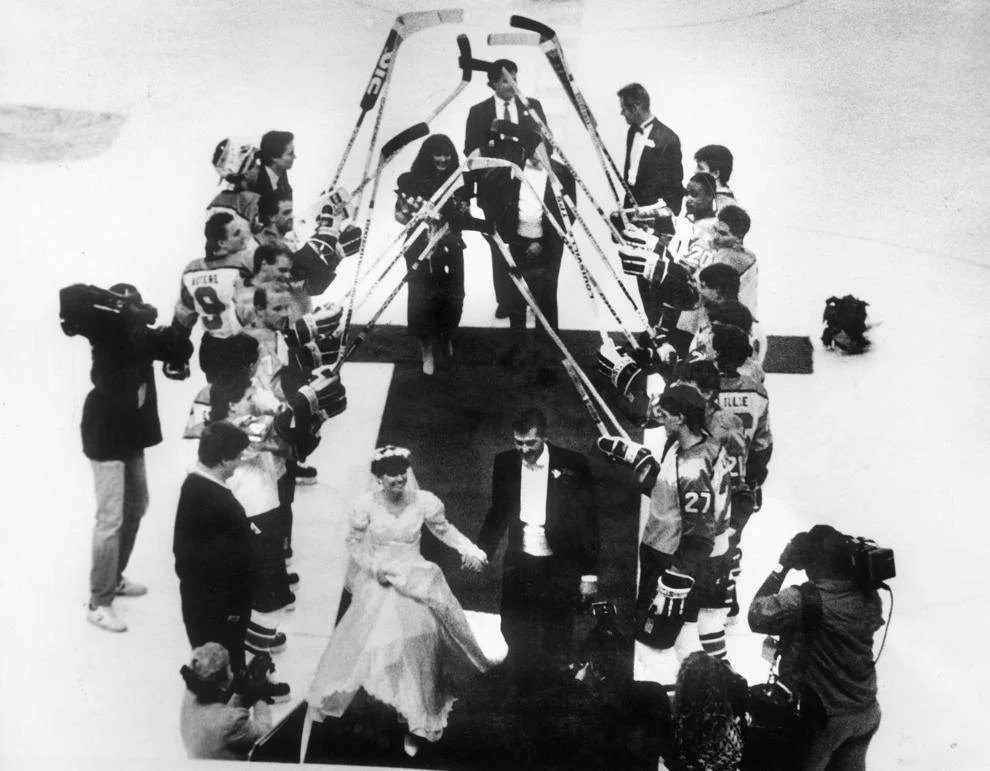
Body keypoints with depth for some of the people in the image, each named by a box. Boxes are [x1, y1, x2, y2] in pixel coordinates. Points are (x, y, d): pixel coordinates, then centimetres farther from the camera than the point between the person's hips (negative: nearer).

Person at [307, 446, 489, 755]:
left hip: (415, 582, 0)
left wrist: (469, 550, -12)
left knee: (415, 643, -8)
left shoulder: (423, 501, -10)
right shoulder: (366, 504, -10)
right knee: (370, 640, -4)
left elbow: (444, 529, 4)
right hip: (377, 584, 0)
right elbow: (353, 542, 1)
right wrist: (374, 566, -13)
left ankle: (415, 723, 6)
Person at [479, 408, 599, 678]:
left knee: (556, 644, 8)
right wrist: (482, 552, 2)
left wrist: (590, 574, -7)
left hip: (561, 567, -3)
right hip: (519, 564, 3)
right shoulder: (505, 463, -1)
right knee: (516, 638, 7)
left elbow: (588, 521, -6)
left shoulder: (572, 465, -11)